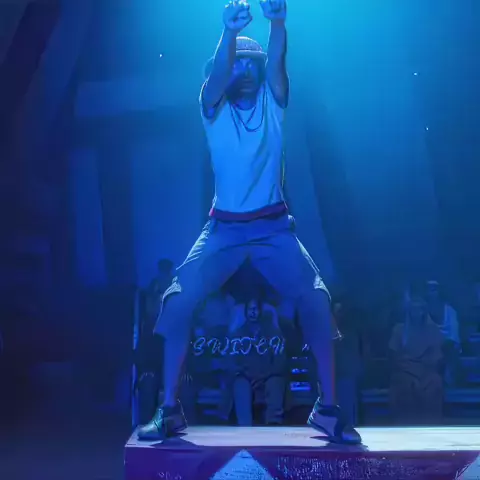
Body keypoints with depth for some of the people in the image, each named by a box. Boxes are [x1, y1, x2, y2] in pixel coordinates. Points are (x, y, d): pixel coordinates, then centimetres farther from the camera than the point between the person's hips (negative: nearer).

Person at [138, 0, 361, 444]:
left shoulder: (272, 102, 1)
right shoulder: (214, 108, -1)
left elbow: (276, 62, -19)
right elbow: (217, 74, -23)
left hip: (273, 226, 0)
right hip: (225, 227, 0)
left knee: (316, 298, -19)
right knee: (178, 300, -16)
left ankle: (327, 407, -6)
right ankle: (170, 410, -4)